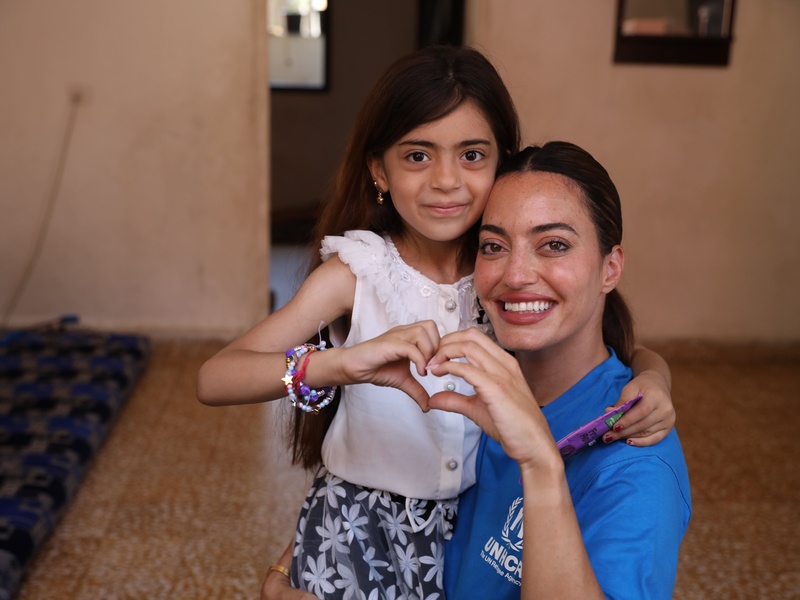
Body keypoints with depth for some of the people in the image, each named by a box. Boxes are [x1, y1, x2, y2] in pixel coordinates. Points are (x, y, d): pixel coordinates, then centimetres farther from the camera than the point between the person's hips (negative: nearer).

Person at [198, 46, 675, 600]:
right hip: (361, 537, -2)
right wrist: (341, 362, -44)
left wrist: (651, 381, -28)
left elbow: (635, 353, -4)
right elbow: (214, 380, -27)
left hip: (479, 530, 3)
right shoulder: (354, 273, -16)